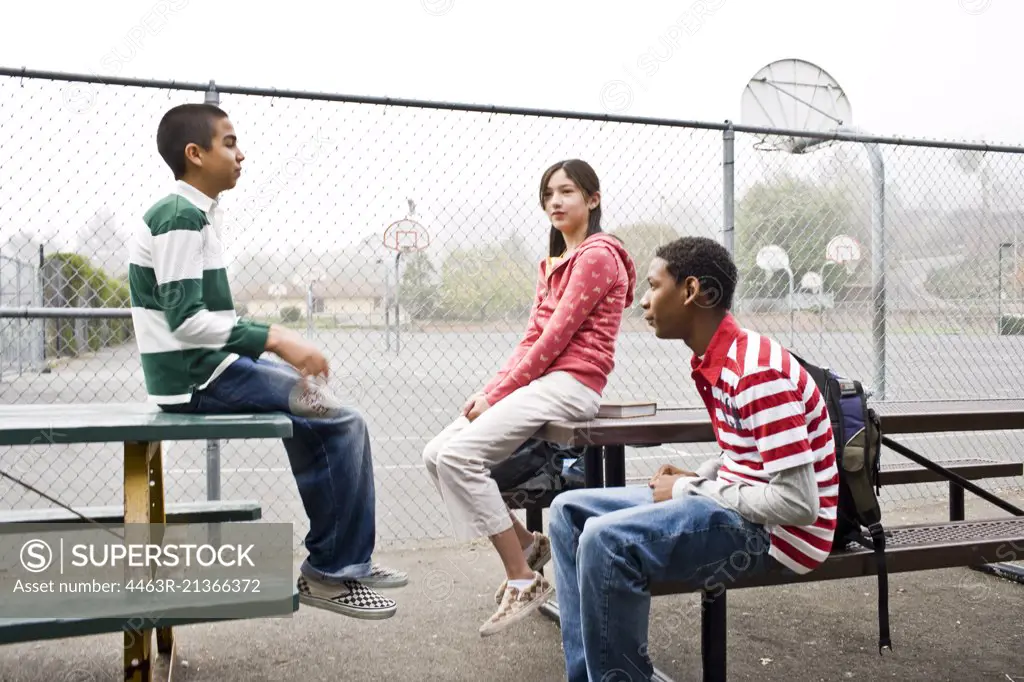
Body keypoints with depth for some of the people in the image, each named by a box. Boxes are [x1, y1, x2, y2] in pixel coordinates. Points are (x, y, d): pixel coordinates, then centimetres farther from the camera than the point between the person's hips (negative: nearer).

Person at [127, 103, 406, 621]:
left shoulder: (195, 213, 15)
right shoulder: (181, 216, -16)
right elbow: (185, 319, -24)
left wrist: (274, 341, 8)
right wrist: (274, 338, -25)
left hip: (205, 364, 10)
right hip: (195, 375, -10)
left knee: (319, 413, 14)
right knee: (342, 423, -12)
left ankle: (342, 558, 19)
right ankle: (329, 572, 0)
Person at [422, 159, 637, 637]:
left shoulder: (597, 254, -6)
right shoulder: (554, 263, 23)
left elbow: (555, 337, -14)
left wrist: (496, 395, -12)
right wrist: (490, 390, 2)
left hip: (569, 383, -9)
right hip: (539, 380, 9)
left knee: (459, 454, -23)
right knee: (436, 454, -3)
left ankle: (524, 581, -13)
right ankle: (528, 544, 6)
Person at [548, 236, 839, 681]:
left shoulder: (757, 371, -23)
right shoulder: (715, 362, 6)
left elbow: (798, 503, -25)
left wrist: (692, 491, -16)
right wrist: (696, 478, 3)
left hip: (776, 530, -10)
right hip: (739, 504, 10)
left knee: (606, 540, -30)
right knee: (570, 510, 7)